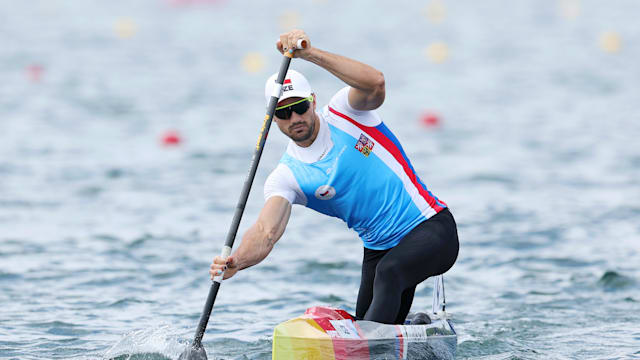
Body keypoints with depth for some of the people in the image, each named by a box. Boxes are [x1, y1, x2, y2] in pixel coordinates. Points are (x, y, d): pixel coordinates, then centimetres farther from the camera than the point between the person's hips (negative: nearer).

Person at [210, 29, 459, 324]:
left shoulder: (342, 112, -8)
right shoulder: (287, 176, -3)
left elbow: (375, 83, -31)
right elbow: (266, 232, -19)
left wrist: (309, 53, -38)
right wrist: (236, 262, -41)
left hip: (432, 228, -6)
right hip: (380, 248, 6)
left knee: (388, 272, -35)